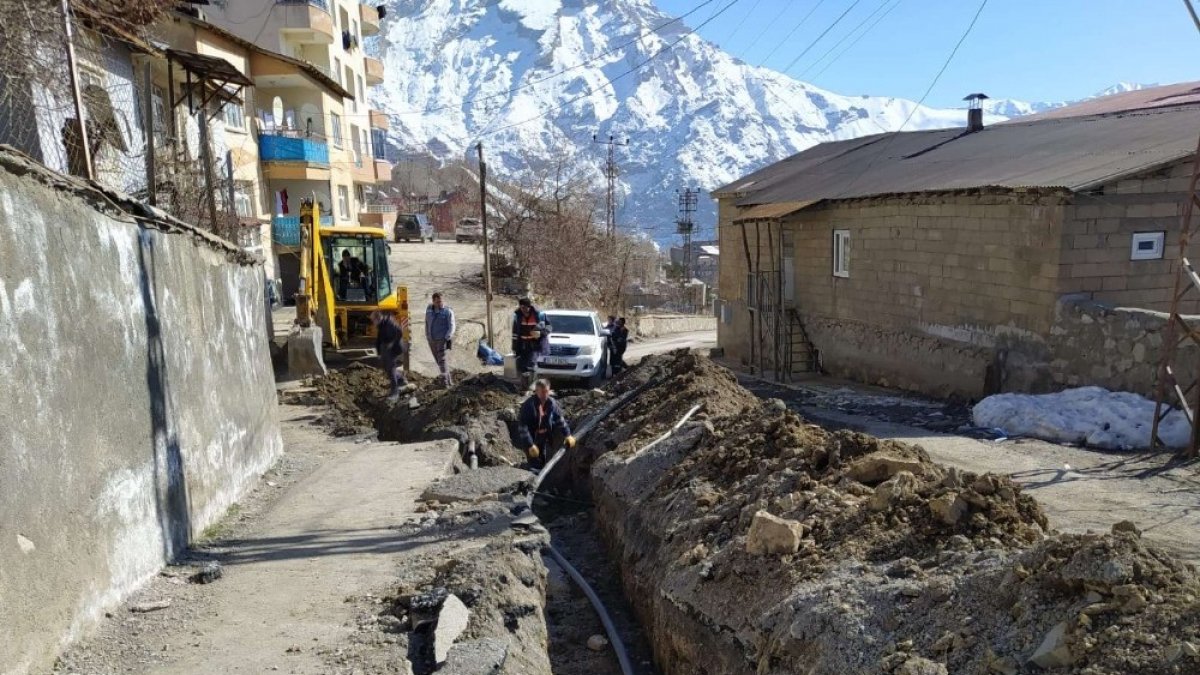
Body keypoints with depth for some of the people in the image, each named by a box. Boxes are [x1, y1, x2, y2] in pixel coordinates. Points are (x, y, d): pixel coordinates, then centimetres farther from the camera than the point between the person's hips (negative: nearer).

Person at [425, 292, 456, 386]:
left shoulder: (448, 311, -6)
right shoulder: (429, 309, 9)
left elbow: (452, 326, -9)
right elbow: (427, 323, 18)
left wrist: (447, 338, -20)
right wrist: (427, 335, 15)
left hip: (442, 339, -6)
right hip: (432, 340, 6)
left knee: (441, 360, -16)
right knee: (439, 361, 9)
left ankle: (445, 382, -16)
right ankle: (448, 381, 18)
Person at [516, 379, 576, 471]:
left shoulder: (551, 403, -9)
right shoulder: (528, 405, -25)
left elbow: (560, 419, 5)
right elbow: (523, 427, -26)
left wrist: (567, 435, -1)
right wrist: (530, 445, -29)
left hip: (544, 439, 6)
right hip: (531, 439, -6)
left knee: (544, 465, 17)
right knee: (535, 467, -3)